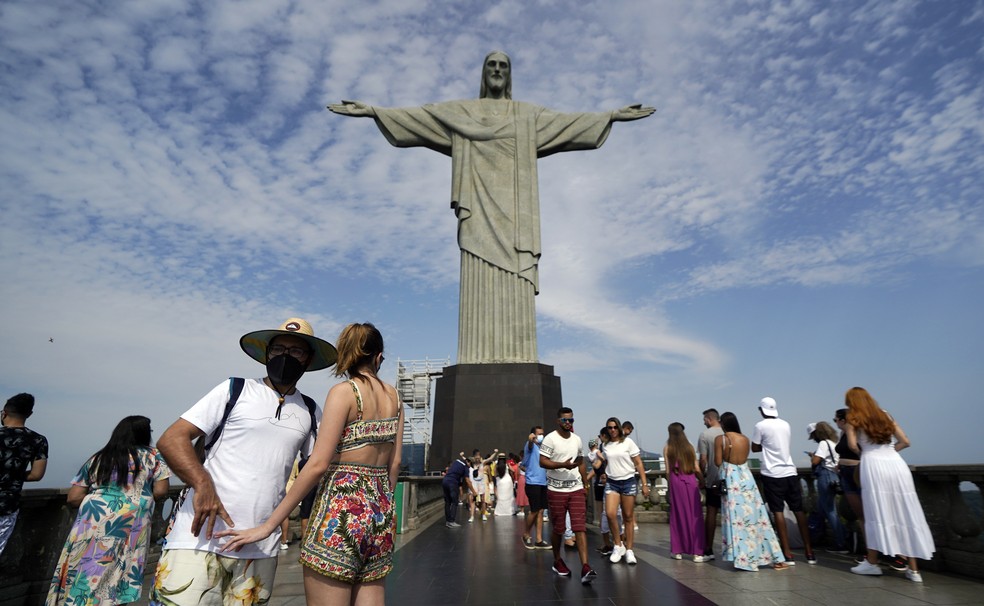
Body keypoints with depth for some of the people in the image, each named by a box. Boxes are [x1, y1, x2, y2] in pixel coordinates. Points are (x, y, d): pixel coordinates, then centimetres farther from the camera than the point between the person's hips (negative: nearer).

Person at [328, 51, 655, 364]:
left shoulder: (530, 115, 23)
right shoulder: (460, 111, 20)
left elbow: (569, 122, 16)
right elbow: (415, 116, 14)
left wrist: (613, 116, 8)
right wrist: (371, 110, 6)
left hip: (513, 207, 1)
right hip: (479, 205, -1)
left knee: (514, 285, -10)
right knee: (480, 283, -12)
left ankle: (515, 361, -12)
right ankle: (479, 362, -14)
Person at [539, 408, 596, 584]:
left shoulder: (577, 439, 9)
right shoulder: (550, 439, -9)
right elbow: (542, 462, -14)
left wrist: (585, 484, 14)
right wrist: (563, 464, -25)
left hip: (576, 489, 4)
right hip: (556, 490, -3)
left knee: (580, 527, -5)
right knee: (557, 529, 9)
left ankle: (585, 567, -7)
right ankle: (557, 561, 30)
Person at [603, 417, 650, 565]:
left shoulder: (628, 442, -3)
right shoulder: (606, 446, 8)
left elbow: (639, 464, -2)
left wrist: (644, 484, -6)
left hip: (628, 481, -2)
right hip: (612, 483, 2)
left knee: (628, 517, 2)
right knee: (610, 513, -15)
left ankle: (629, 550, 16)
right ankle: (618, 545, 5)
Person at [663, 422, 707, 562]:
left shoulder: (667, 448, 0)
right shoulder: (689, 446, 3)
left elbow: (668, 470, 0)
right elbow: (696, 468, 2)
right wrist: (701, 480, 18)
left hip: (676, 482, 0)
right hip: (691, 481, 0)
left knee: (678, 516, 8)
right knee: (694, 516, 5)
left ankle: (678, 551, 15)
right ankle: (697, 552, 5)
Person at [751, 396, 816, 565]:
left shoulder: (761, 426, -8)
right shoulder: (785, 424, 7)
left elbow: (755, 448, 0)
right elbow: (784, 444, 19)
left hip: (773, 474, -5)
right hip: (790, 472, 5)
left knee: (778, 512, -1)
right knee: (799, 511, 12)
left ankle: (788, 554, -1)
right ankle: (809, 552, 17)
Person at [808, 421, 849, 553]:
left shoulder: (823, 443, -11)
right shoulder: (832, 443, 15)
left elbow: (815, 461, -16)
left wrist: (812, 456, 4)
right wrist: (815, 456, 11)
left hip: (825, 477, -9)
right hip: (831, 475, 9)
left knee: (830, 510, -4)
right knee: (822, 507, 18)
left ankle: (841, 544, -1)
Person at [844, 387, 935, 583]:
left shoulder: (853, 418, 5)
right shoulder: (884, 415, 18)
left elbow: (853, 445, -6)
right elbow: (905, 442, 17)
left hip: (874, 464, -5)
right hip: (896, 463, 5)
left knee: (876, 513, 2)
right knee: (906, 514, 6)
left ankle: (872, 563, 9)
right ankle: (913, 569, 10)